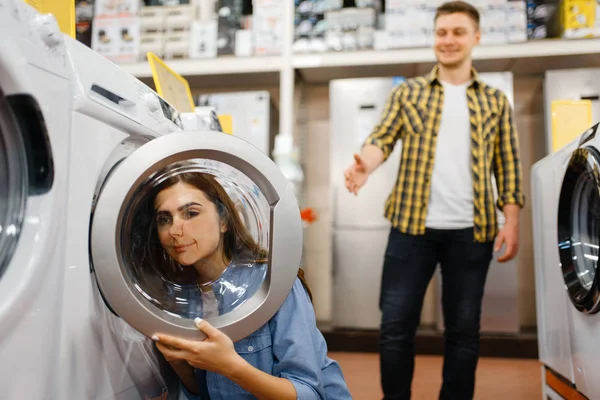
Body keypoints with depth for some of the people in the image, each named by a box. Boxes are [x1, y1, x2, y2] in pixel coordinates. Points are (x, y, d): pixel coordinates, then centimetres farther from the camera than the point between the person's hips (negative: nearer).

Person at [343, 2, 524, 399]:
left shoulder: (495, 101, 11)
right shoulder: (407, 92, 9)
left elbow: (508, 167, 9)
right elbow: (383, 138, -4)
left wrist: (511, 223, -1)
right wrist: (365, 164, -27)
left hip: (471, 231, 1)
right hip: (412, 225, 0)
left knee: (464, 328, 10)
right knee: (396, 324, 4)